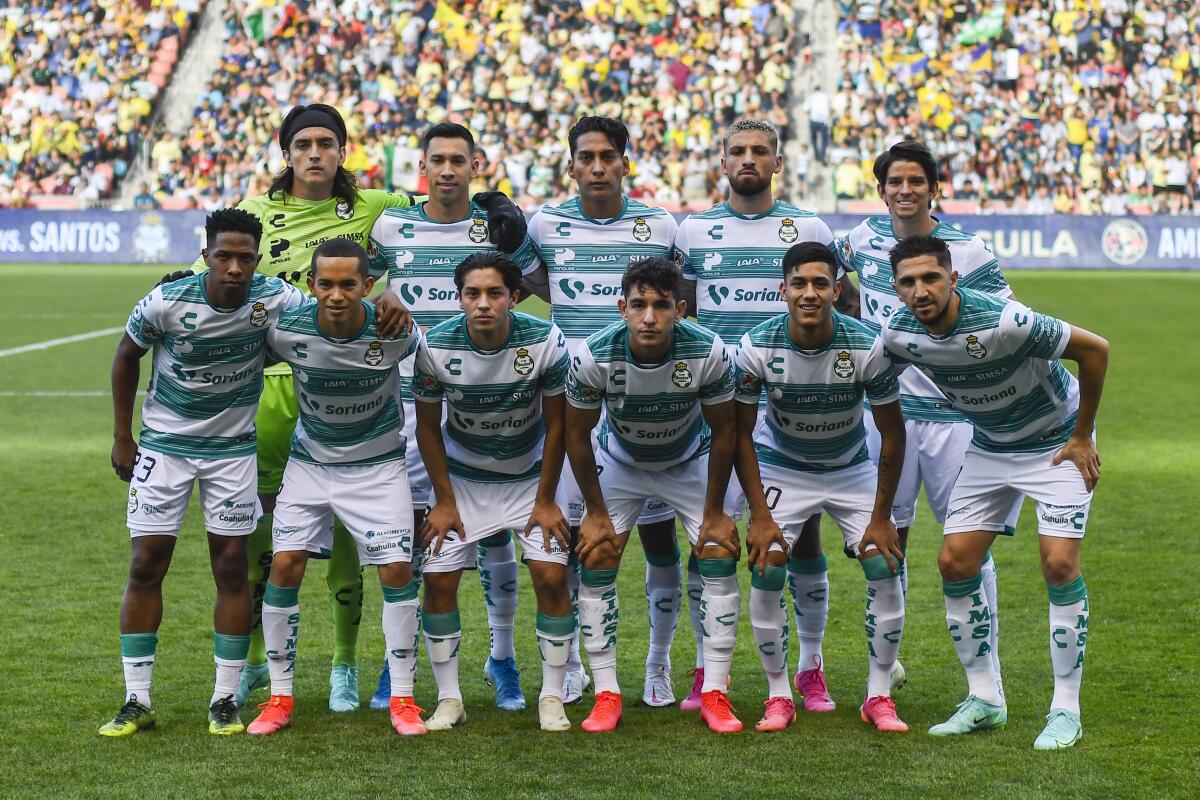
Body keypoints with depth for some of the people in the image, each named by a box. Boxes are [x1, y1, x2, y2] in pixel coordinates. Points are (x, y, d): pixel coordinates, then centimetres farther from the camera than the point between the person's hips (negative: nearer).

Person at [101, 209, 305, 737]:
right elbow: (127, 356, -1)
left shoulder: (274, 299, -17)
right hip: (163, 445, -1)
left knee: (232, 568, 0)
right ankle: (137, 701, 5)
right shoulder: (167, 302, -18)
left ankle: (225, 700, 10)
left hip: (232, 449, 1)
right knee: (146, 567, -3)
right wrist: (122, 437, 3)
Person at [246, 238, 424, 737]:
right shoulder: (287, 329, -21)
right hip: (309, 461, 1)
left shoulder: (394, 331, -23)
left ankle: (402, 697, 6)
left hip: (378, 463, -1)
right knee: (285, 566, -8)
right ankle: (280, 698, 6)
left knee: (398, 570, -9)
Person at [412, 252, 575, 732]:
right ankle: (449, 700, 7)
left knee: (551, 577, -11)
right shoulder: (437, 346, -21)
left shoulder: (545, 341, -23)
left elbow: (556, 424, -11)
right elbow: (428, 427, -7)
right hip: (462, 476, 1)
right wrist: (445, 501, -7)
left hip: (529, 475, -1)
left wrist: (546, 500, -9)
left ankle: (552, 698, 3)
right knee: (438, 579, -7)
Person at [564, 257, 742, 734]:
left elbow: (723, 431, -15)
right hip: (619, 462, 0)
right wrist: (595, 511, -10)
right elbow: (577, 433, -14)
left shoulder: (709, 353, -31)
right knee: (595, 560, -11)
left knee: (720, 558, -12)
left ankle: (714, 694, -4)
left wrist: (714, 512, -11)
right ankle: (606, 695, -1)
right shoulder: (593, 357, -31)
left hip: (690, 462, 0)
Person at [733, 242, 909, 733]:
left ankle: (879, 697, 3)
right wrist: (759, 514, -16)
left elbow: (892, 433, -12)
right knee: (765, 571, -16)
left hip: (853, 470, 0)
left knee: (885, 570, -13)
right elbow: (742, 432, -11)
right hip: (780, 468, 0)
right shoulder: (757, 347, -23)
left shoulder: (868, 348, -24)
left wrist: (881, 517, -13)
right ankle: (778, 696, 1)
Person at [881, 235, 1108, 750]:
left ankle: (1066, 710, -4)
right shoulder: (899, 335, -17)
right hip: (988, 448, 6)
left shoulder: (1004, 322, -33)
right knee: (955, 564, -2)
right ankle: (984, 700, 13)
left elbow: (1094, 349, -22)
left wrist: (1081, 437, -15)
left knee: (1059, 564, -15)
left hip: (1056, 443, -5)